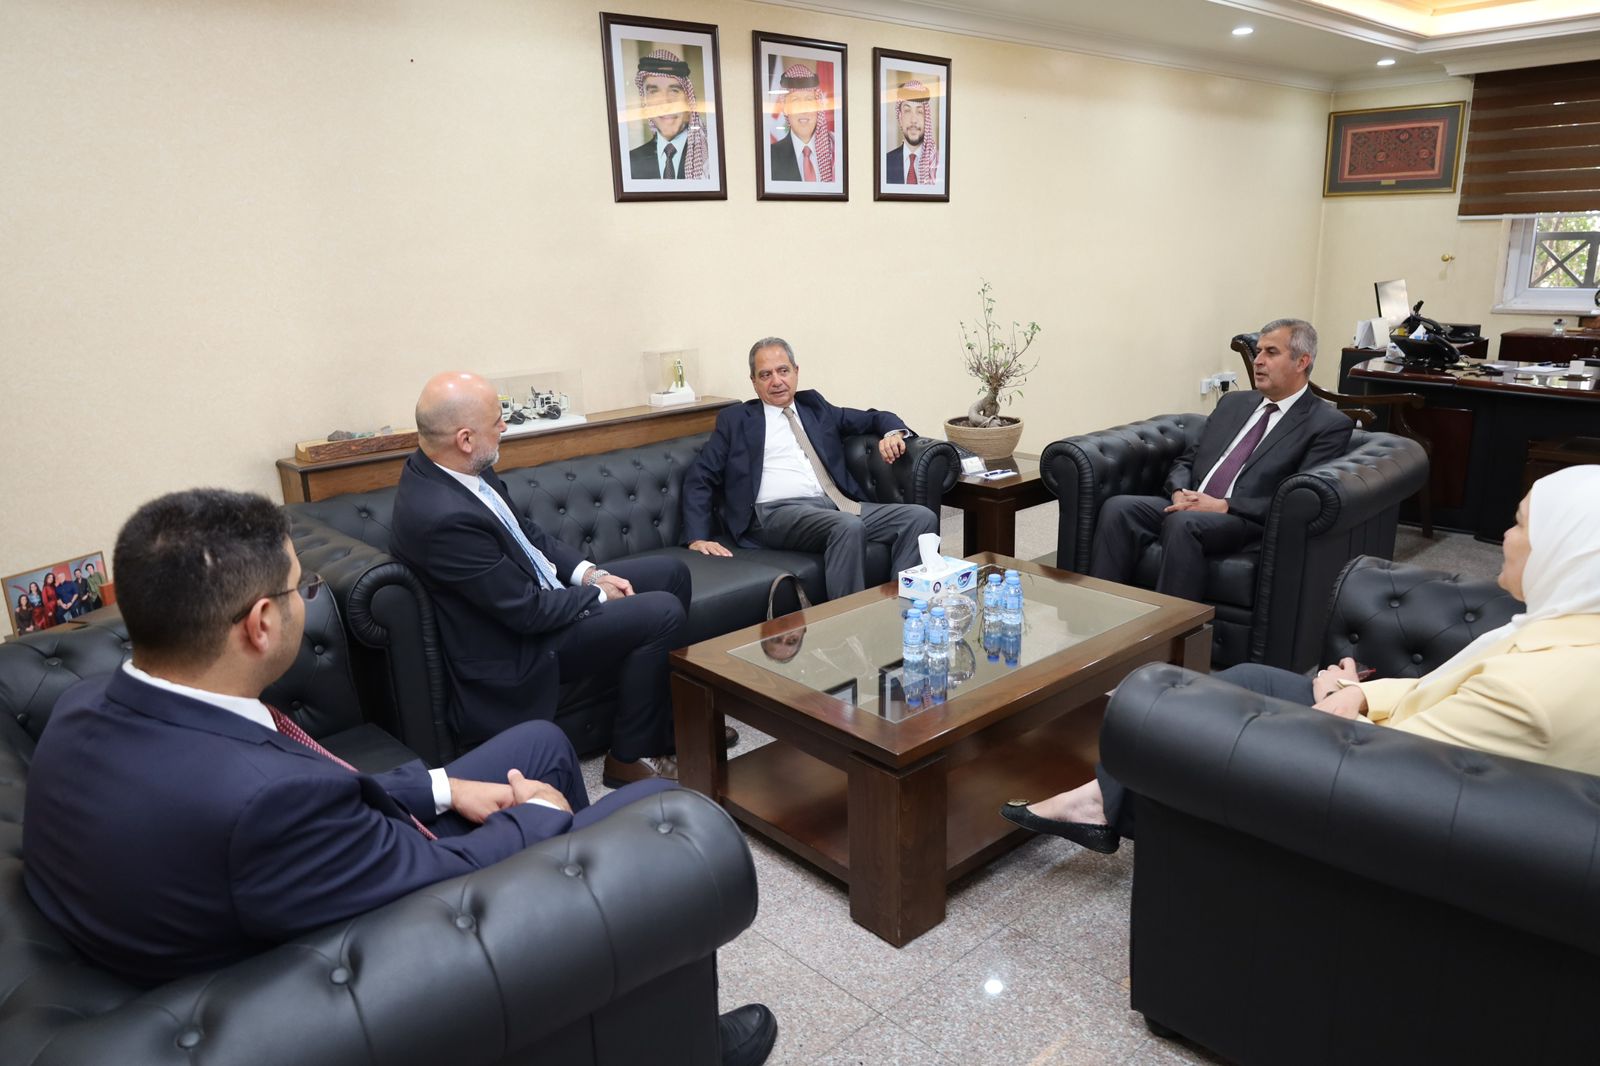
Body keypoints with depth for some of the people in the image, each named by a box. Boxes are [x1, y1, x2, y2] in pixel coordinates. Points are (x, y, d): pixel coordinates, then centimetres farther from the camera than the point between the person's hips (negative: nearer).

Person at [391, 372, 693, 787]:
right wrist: (598, 596, -11)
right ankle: (630, 756, 1)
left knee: (671, 573, 9)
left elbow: (527, 531, 10)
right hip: (517, 649, -10)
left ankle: (668, 719, 22)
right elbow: (527, 611, -26)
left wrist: (589, 572, -2)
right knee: (663, 612, -19)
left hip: (539, 590, 10)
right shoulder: (443, 517, -33)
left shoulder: (452, 467, -4)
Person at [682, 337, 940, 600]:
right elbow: (699, 479, 8)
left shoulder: (814, 406, 24)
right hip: (778, 512, -5)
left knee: (922, 517, -17)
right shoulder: (735, 419, 14)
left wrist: (893, 433, 3)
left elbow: (876, 418, 29)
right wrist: (697, 538, -6)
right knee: (849, 526, -35)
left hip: (837, 504, 5)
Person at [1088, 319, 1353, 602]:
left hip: (1250, 523, -5)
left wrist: (1223, 506, -16)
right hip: (1190, 507, 6)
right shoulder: (1233, 403, 23)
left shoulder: (1330, 425, 4)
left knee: (1182, 522, -37)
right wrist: (1179, 492, -3)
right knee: (1118, 508, -23)